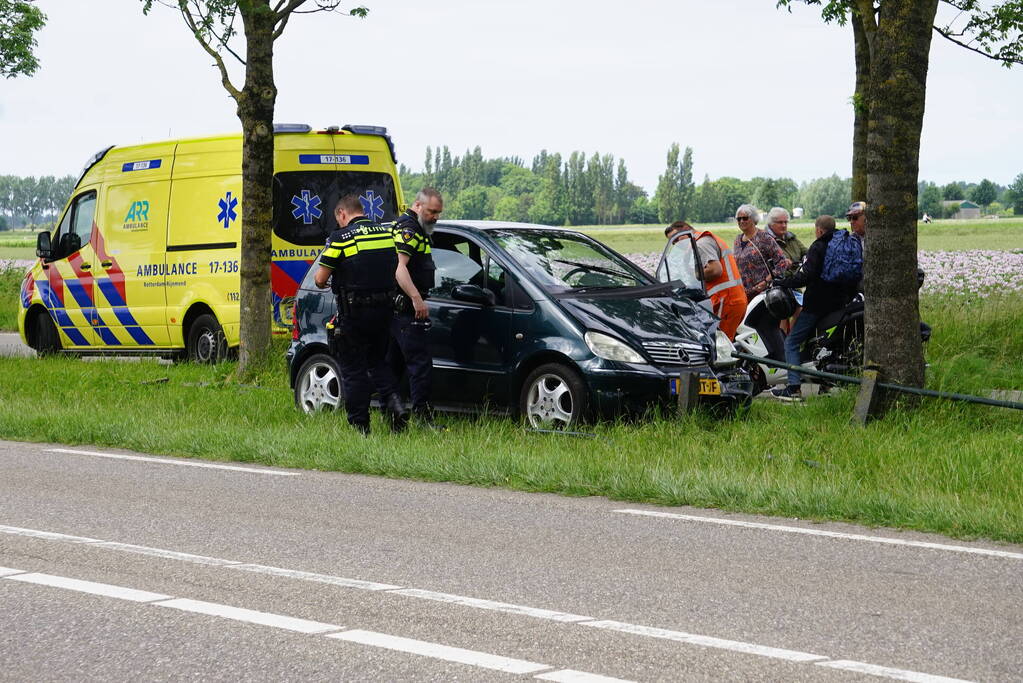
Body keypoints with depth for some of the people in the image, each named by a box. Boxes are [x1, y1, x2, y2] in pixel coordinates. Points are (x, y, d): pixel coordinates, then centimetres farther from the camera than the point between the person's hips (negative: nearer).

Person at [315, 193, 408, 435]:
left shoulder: (340, 238, -11)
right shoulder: (387, 233, 6)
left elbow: (320, 280, -10)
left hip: (353, 315, -5)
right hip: (384, 310, 5)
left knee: (353, 369, 5)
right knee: (377, 361, 21)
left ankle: (360, 425, 7)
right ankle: (394, 403, 0)